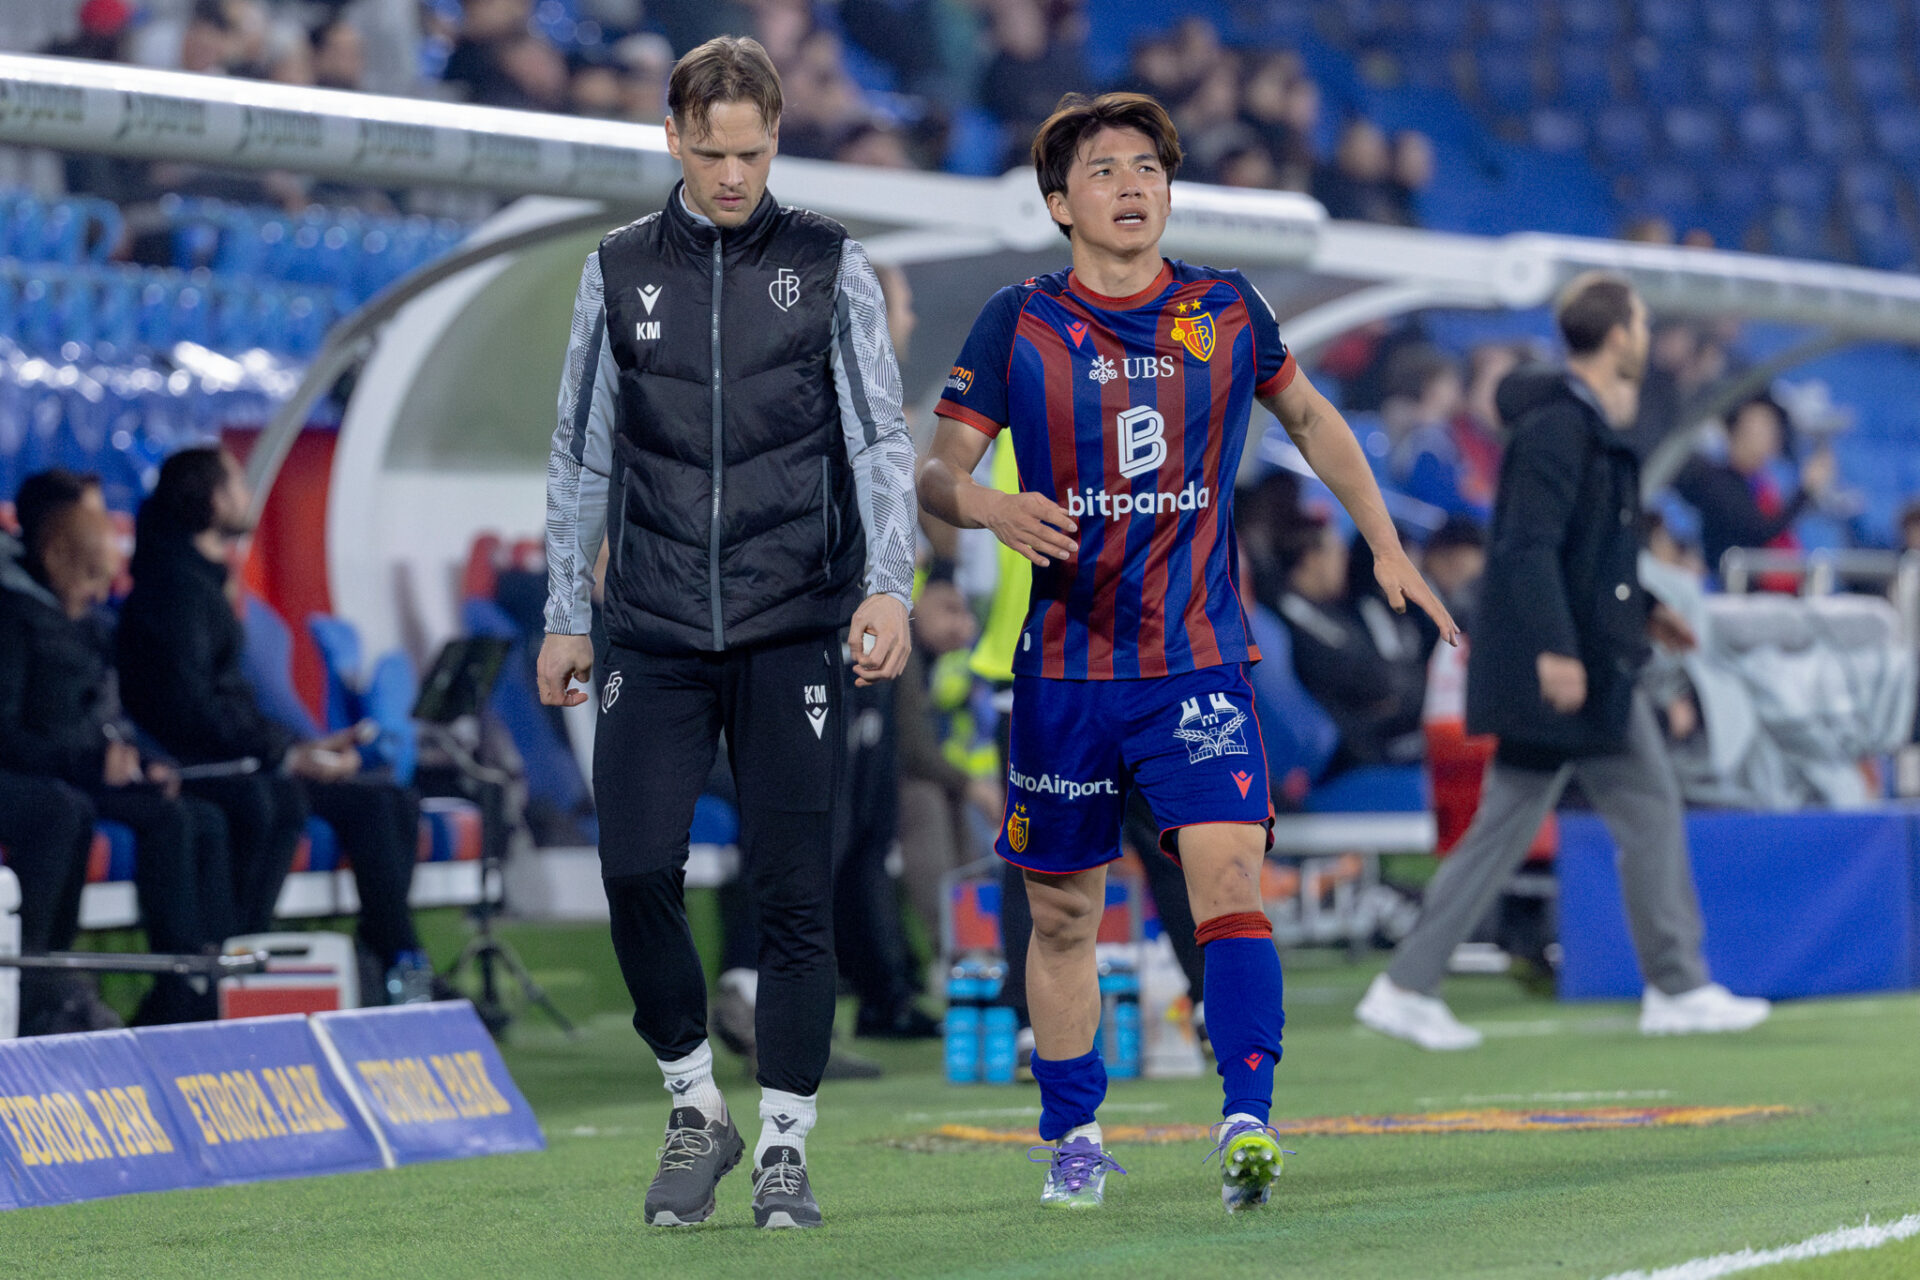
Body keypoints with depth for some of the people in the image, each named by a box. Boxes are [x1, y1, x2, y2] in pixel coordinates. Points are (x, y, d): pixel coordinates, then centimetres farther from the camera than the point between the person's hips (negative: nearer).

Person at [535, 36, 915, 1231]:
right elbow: (583, 451, 14)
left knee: (795, 889, -3)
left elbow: (881, 437, 1)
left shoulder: (831, 265, 4)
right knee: (637, 866, -9)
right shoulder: (621, 270, 9)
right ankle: (697, 1109, 10)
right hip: (655, 636, 1)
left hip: (794, 633, -1)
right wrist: (566, 617, 11)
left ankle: (785, 1146, 7)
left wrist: (888, 585, -13)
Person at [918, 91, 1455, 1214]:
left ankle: (1248, 1122, -23)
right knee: (1064, 910, 9)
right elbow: (937, 471, -1)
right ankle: (1075, 1138, 25)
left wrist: (1389, 549, 19)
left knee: (1230, 876, -19)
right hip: (1067, 665, 0)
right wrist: (990, 507, -24)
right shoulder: (1019, 324, 0)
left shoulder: (1227, 313, 4)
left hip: (1201, 661, 0)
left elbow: (1309, 417, 22)